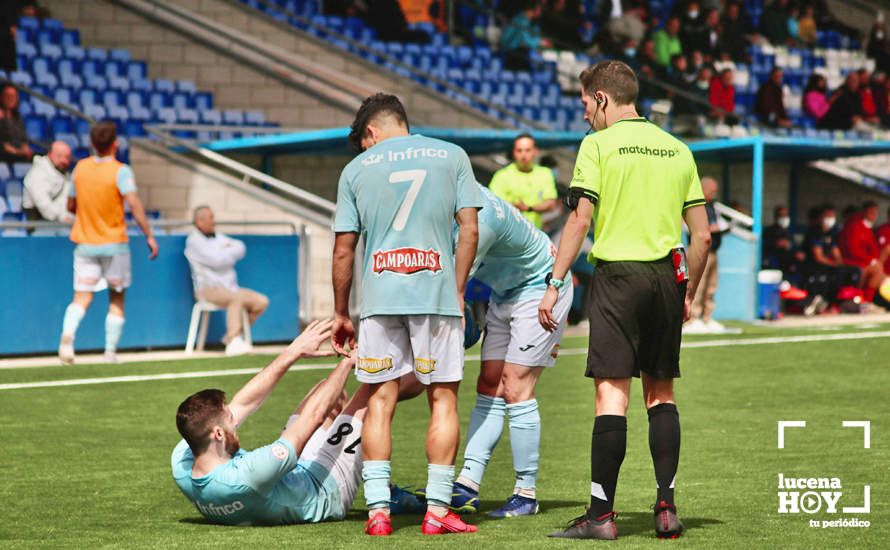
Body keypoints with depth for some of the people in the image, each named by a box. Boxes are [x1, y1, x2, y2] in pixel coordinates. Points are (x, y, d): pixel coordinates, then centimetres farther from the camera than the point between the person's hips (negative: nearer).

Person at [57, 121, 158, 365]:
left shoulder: (80, 168, 2)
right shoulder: (120, 171, -11)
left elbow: (71, 206, 11)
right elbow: (134, 205, -22)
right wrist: (149, 236, -20)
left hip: (85, 243, 3)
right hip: (114, 244, -3)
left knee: (81, 298, 0)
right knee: (116, 300, 12)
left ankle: (67, 334, -28)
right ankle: (110, 351, 8)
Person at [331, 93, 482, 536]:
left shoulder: (357, 169, 8)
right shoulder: (451, 156, 9)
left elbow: (343, 250, 7)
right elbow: (469, 229, 1)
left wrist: (341, 313, 15)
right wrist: (458, 291, 8)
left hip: (379, 296, 1)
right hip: (437, 292, 0)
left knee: (380, 401, 5)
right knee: (442, 399, 5)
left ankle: (378, 509, 0)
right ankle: (437, 510, 1)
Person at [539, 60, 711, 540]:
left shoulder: (598, 145, -2)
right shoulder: (677, 149, 12)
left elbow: (580, 220, -9)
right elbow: (702, 235, 11)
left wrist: (554, 284, -7)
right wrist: (688, 293, 21)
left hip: (618, 275, -4)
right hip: (667, 277, 5)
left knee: (612, 392, -5)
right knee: (661, 393, 13)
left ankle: (601, 514, -5)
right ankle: (666, 507, 10)